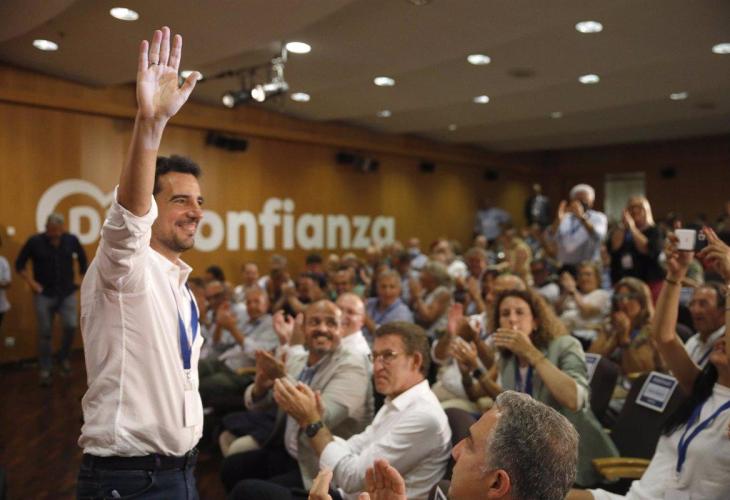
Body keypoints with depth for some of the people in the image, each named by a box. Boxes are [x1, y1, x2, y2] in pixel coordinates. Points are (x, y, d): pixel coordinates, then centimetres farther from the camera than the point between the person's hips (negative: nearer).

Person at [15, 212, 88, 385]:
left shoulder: (71, 240, -4)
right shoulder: (35, 241, -7)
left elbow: (82, 258, 14)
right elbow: (19, 264, 3)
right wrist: (32, 283, -5)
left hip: (67, 293, 1)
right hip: (44, 295, -1)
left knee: (71, 326, -13)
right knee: (45, 334, 4)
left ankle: (64, 357, 15)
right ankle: (45, 370, 17)